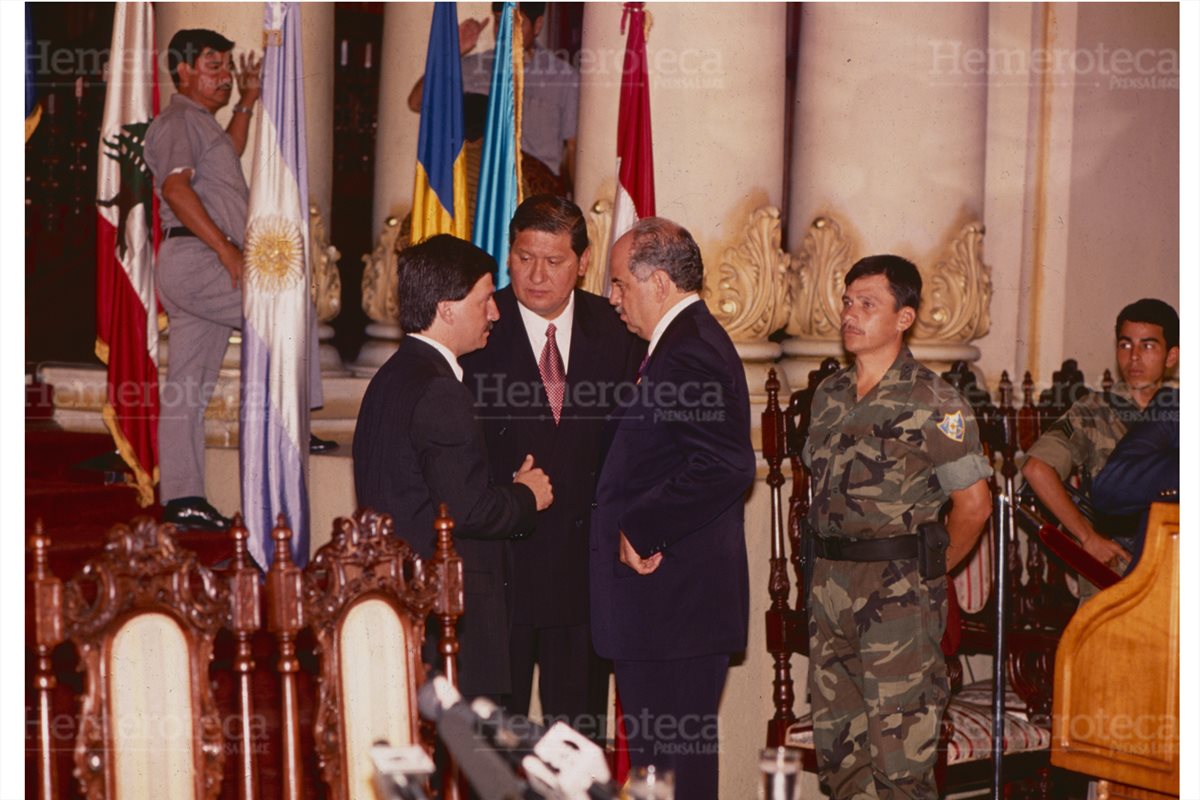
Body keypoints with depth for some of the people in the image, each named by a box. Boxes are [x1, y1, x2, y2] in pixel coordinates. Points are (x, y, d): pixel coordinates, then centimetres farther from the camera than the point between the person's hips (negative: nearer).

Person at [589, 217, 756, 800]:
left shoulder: (689, 353, -17)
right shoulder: (692, 341, 17)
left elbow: (726, 467, -27)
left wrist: (642, 530, -19)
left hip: (672, 594, -11)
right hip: (673, 597, 11)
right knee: (676, 751, 15)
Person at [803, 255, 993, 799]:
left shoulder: (932, 402, -8)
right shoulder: (829, 395, 11)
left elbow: (973, 503, -7)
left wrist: (929, 569, 3)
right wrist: (827, 564, 12)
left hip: (900, 596, -7)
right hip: (829, 586, 7)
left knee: (900, 754, -4)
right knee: (836, 748, 12)